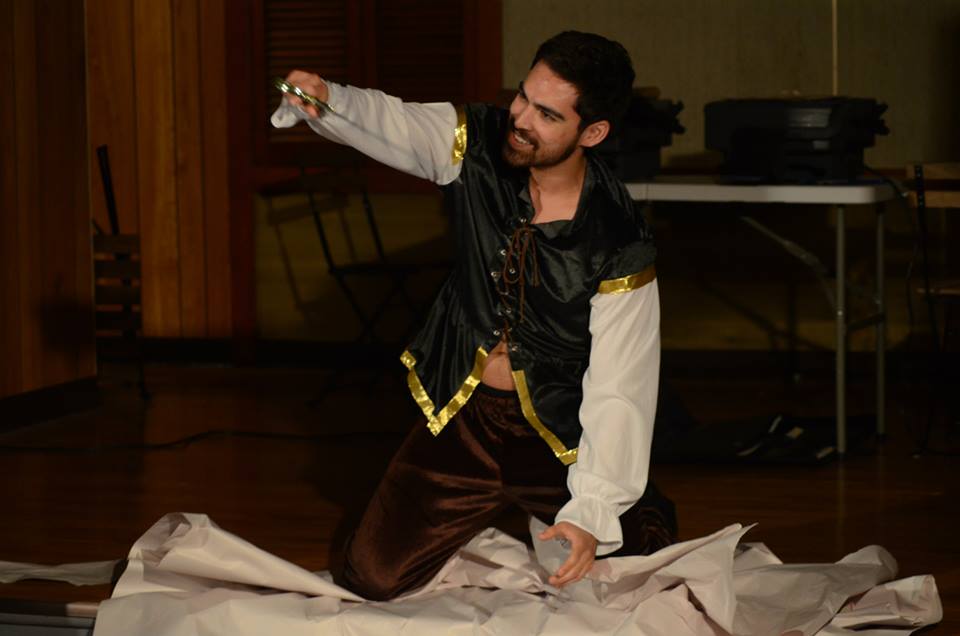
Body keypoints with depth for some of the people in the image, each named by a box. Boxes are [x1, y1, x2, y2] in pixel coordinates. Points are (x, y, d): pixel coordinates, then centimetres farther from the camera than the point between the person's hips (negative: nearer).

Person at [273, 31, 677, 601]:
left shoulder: (620, 248, -24)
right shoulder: (476, 144, -11)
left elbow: (617, 393, -25)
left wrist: (592, 513, -33)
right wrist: (322, 100, -37)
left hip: (559, 435, -3)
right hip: (463, 413, 3)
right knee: (373, 578, -7)